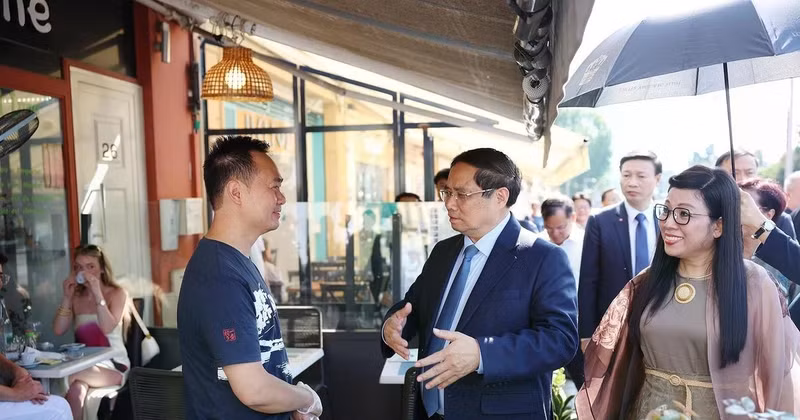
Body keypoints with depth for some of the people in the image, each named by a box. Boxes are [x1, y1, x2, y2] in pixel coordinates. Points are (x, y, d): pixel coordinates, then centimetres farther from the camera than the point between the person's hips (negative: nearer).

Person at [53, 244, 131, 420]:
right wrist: (67, 298, -6)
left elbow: (108, 328, -17)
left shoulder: (117, 293, -1)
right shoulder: (76, 297, 10)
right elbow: (58, 330, 0)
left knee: (70, 377, -31)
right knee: (76, 390, -31)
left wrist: (97, 294, -21)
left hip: (114, 365, -3)